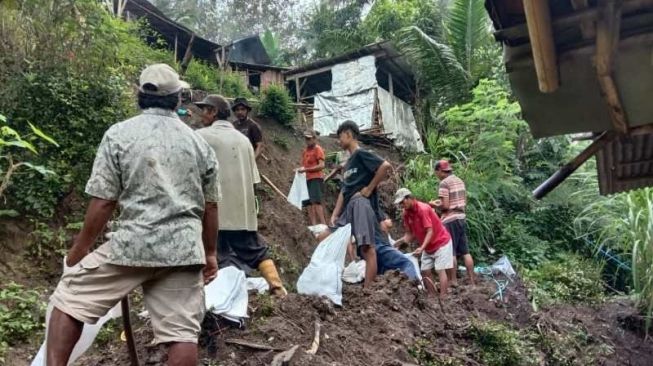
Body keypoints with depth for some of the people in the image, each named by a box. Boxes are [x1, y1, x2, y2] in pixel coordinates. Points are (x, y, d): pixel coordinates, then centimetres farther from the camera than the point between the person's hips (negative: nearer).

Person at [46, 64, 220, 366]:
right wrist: (209, 253, 23)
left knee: (70, 295, 17)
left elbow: (103, 202, -4)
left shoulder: (119, 134, 0)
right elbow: (210, 207, 12)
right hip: (183, 249, 3)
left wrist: (79, 248, 9)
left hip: (133, 245, -2)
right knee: (182, 332, 5)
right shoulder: (199, 143, 10)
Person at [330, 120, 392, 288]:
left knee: (367, 247, -12)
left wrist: (369, 189, -13)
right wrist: (335, 215, 13)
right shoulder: (349, 163, 25)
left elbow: (386, 166, -18)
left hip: (362, 204, -10)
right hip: (348, 208, 10)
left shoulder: (361, 154, -1)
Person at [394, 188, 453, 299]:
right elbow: (410, 233, -1)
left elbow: (430, 231, -29)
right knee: (425, 271, 3)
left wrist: (422, 248, -39)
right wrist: (401, 241, -19)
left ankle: (442, 298, -11)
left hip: (441, 242, -8)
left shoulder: (423, 209, -26)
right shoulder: (406, 213, -4)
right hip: (428, 247, 8)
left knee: (440, 270, -12)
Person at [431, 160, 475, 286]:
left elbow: (445, 206, -18)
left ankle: (453, 282, 3)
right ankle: (472, 281, 14)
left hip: (450, 220, -8)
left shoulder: (444, 183, -12)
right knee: (465, 251, 10)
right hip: (461, 218, 8)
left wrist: (435, 205, 2)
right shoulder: (460, 181, 12)